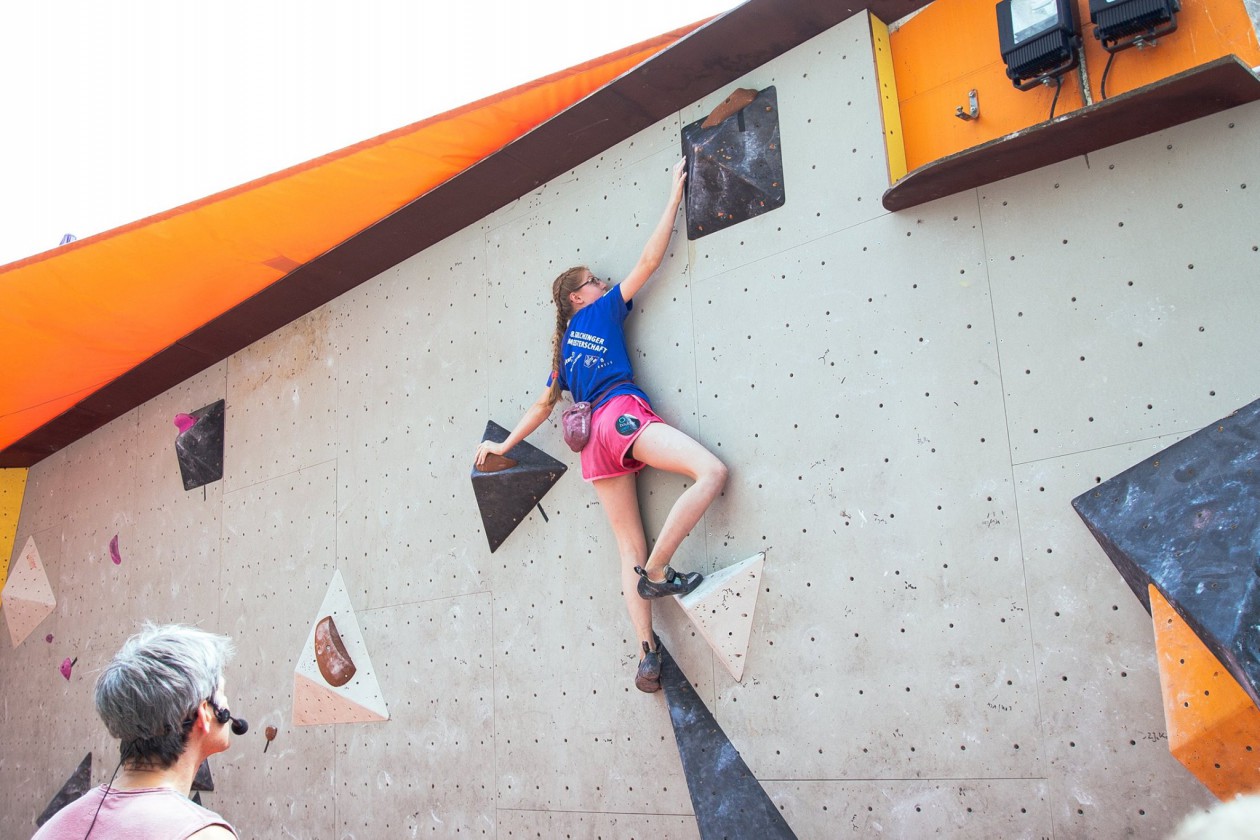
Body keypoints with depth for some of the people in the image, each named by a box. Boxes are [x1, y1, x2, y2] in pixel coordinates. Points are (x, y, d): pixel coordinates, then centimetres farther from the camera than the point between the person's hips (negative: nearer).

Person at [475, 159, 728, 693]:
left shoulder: (564, 347, 29)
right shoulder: (601, 311, 13)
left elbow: (543, 405, 30)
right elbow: (648, 260, 11)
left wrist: (504, 445, 42)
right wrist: (675, 196, 18)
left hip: (595, 439, 8)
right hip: (623, 414, -8)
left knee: (630, 548, 3)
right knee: (711, 472, -20)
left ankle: (647, 656, -6)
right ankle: (656, 572, -20)